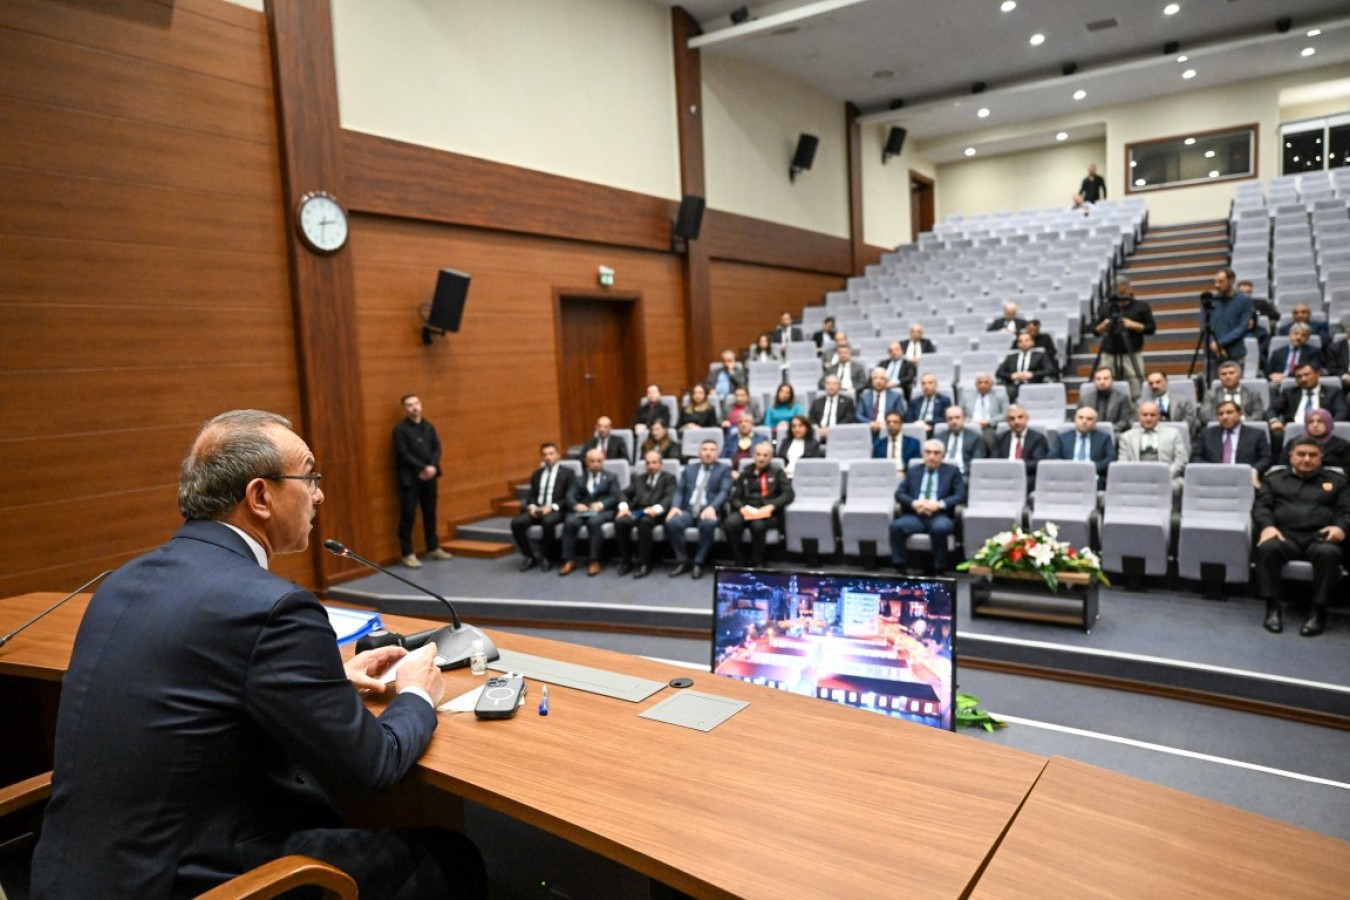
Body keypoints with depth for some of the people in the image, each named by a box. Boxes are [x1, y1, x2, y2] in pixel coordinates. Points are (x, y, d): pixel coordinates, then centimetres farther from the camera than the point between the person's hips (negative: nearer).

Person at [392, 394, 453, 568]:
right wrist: (422, 468, -17)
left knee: (430, 514, 12)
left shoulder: (429, 427, 12)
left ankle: (433, 548, 23)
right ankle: (407, 554, 3)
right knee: (408, 516, -3)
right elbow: (404, 454, -12)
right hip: (410, 478, -5)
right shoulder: (400, 429, -6)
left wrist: (433, 467, -11)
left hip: (429, 477, 6)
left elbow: (437, 449, 6)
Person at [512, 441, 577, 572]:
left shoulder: (567, 473, 6)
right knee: (516, 523, -23)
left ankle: (546, 558, -17)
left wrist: (552, 507, -17)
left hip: (557, 510, -5)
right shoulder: (536, 474, 20)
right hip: (537, 509, 5)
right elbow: (531, 496, 17)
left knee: (548, 522, -39)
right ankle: (530, 557, -7)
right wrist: (532, 506, -7)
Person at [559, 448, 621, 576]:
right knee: (570, 522, -30)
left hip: (603, 510, -2)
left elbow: (614, 498, 3)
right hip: (582, 510, 2)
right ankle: (569, 561, -25)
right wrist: (576, 505, -19)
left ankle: (594, 561, -32)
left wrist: (601, 504, -18)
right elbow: (570, 496, 5)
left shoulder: (611, 477, 19)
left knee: (594, 522, -36)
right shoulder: (578, 479, 23)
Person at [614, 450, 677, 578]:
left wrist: (656, 508, -24)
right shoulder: (638, 477, 28)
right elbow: (625, 494, 18)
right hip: (636, 511, 4)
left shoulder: (668, 478, 14)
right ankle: (626, 561, -14)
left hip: (655, 513, -4)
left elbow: (669, 498, -3)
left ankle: (644, 564, -30)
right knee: (620, 521, -28)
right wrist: (624, 506, -6)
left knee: (645, 522, -38)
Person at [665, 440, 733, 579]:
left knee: (708, 524, -37)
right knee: (672, 522, -29)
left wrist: (712, 507, -22)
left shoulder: (724, 469, 12)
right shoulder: (689, 468, 22)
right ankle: (683, 562, -13)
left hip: (708, 510, -3)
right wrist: (675, 506, -10)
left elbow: (724, 492, -3)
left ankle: (699, 563, -20)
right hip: (688, 509, 3)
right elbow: (679, 490, 12)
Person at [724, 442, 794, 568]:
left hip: (767, 514, -2)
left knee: (758, 525, -38)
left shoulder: (777, 473, 17)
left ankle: (757, 563, -18)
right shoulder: (745, 474, 23)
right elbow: (734, 497, 14)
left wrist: (771, 506, -15)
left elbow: (788, 494, 3)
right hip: (746, 512, 2)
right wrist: (741, 507, -11)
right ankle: (739, 562, -18)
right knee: (730, 523, -32)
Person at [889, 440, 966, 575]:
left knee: (940, 528, -37)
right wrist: (914, 503, -12)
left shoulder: (952, 471, 13)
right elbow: (899, 493, 9)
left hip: (940, 516, -2)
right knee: (896, 525, -29)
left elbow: (961, 495, 1)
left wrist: (939, 504, -16)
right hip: (915, 516, 2)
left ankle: (939, 570, -22)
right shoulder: (912, 471, 18)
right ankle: (899, 568, -20)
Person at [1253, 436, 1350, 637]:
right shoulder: (1274, 479, 23)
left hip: (1320, 538, 0)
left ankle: (1319, 611, -26)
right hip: (1285, 536, 0)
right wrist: (1267, 526, -12)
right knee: (1268, 547, -35)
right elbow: (1260, 507, 10)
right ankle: (1272, 608, -27)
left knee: (1328, 552, -37)